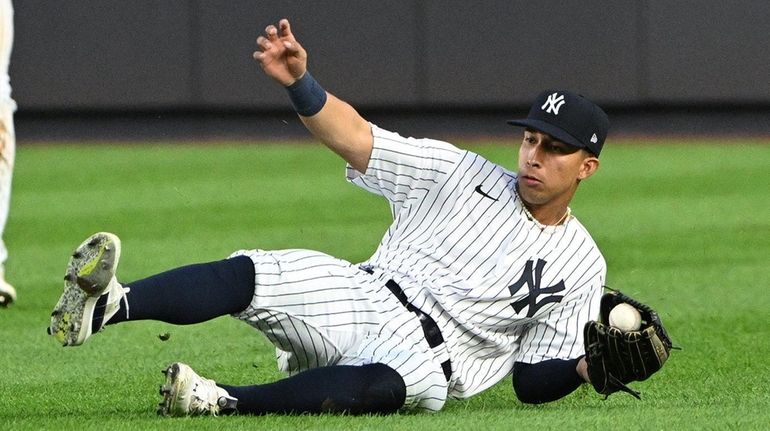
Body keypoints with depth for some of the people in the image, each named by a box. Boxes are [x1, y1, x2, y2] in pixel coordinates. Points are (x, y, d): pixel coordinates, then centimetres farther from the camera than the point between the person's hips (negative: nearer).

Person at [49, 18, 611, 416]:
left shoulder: (581, 267, 10)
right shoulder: (463, 173, 13)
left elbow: (533, 379, 7)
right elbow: (354, 138, 5)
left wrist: (587, 367, -16)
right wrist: (299, 81, -13)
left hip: (424, 358, -3)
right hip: (358, 298, 3)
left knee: (411, 383, -41)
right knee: (249, 275, -26)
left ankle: (224, 402, -53)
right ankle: (107, 305, -51)